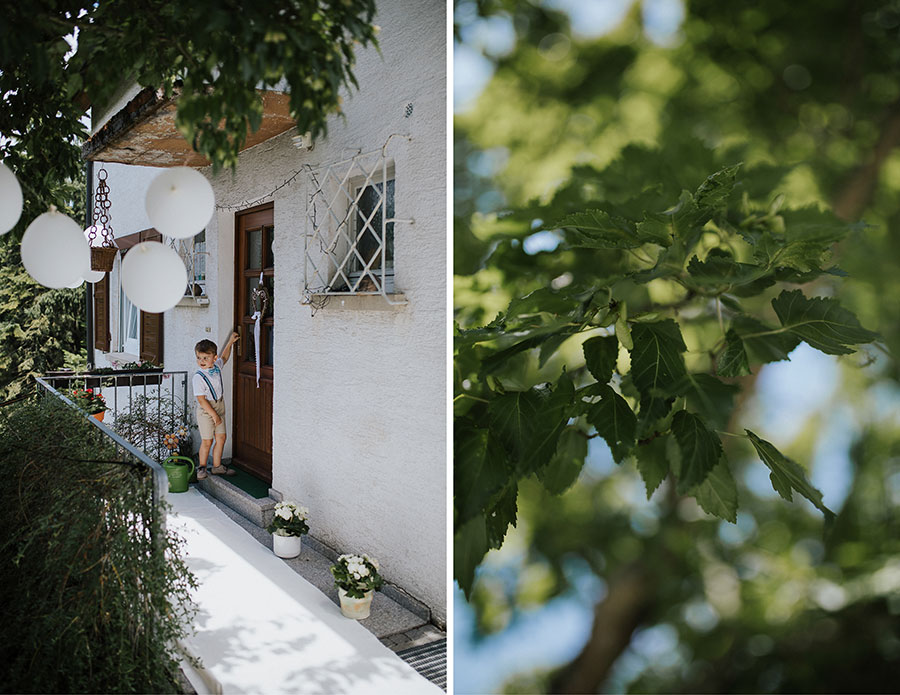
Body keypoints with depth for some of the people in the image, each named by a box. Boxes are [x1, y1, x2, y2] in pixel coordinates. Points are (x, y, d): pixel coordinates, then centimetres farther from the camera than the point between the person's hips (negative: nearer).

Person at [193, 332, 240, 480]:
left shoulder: (217, 366, 1)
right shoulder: (198, 377, -19)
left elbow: (224, 358, 26)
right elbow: (201, 400, -20)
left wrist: (230, 342, 23)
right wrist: (214, 415, -18)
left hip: (219, 407, 6)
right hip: (205, 411, -6)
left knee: (221, 437, 9)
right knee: (207, 441, -1)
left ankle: (217, 466, 21)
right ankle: (202, 467, 17)